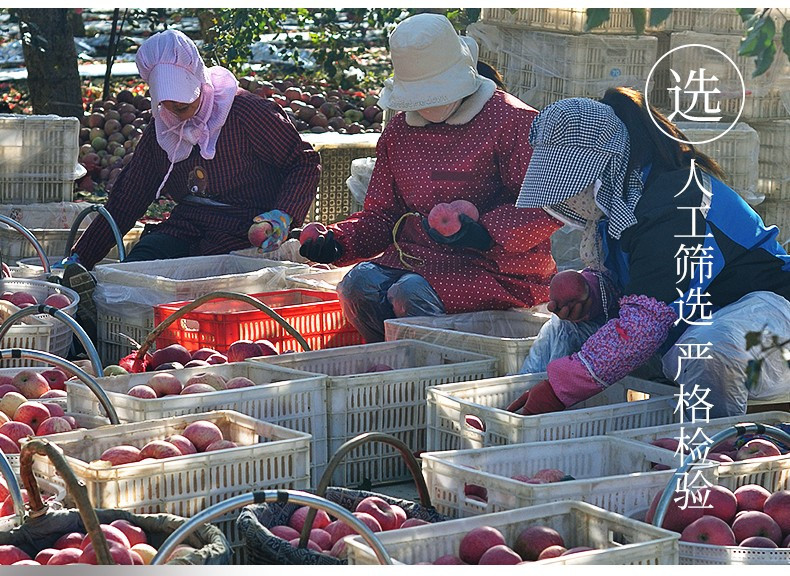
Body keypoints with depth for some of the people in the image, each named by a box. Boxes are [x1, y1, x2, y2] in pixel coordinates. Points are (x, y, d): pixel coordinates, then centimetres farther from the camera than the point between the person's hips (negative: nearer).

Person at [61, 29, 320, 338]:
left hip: (241, 235, -5)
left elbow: (305, 162, 1)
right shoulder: (159, 131, 13)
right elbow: (126, 202, 18)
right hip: (184, 228, 5)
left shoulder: (248, 112, -4)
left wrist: (282, 216, -17)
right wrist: (79, 259, 13)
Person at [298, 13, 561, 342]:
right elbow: (382, 214, 17)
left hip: (497, 269, -6)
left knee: (411, 293, -31)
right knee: (360, 284, -22)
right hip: (415, 255, 6)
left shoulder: (511, 121, -6)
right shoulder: (400, 130, 14)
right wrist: (335, 243, -3)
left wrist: (485, 232, -26)